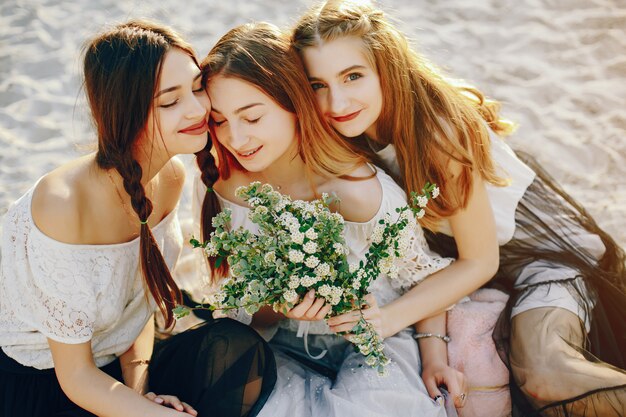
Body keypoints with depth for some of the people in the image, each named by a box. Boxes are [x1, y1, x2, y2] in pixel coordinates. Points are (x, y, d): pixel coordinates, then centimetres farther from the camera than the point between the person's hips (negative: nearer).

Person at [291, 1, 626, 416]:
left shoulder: (441, 125, -30)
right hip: (456, 263, 8)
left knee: (544, 374, -28)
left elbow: (480, 261, -22)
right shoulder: (346, 137, -14)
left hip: (542, 246, -7)